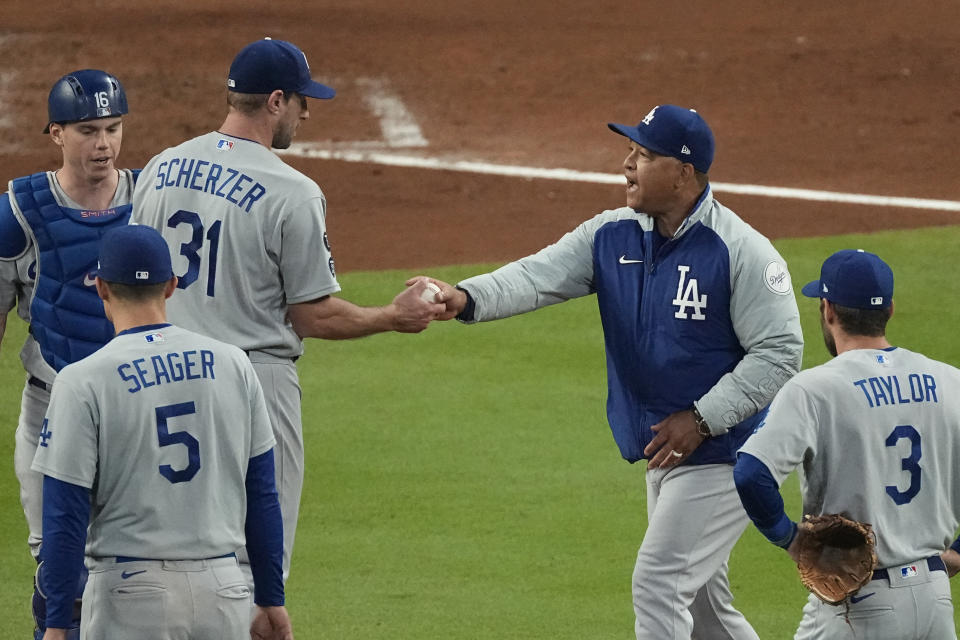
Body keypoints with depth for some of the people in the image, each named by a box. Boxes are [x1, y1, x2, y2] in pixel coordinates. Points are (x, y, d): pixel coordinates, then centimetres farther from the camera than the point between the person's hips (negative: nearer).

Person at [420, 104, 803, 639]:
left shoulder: (741, 250, -18)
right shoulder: (611, 235, 2)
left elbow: (779, 352, -18)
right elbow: (539, 276, -10)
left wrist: (701, 419, -22)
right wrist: (467, 298, -30)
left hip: (725, 452, -8)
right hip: (665, 454, 8)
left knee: (658, 586, -14)